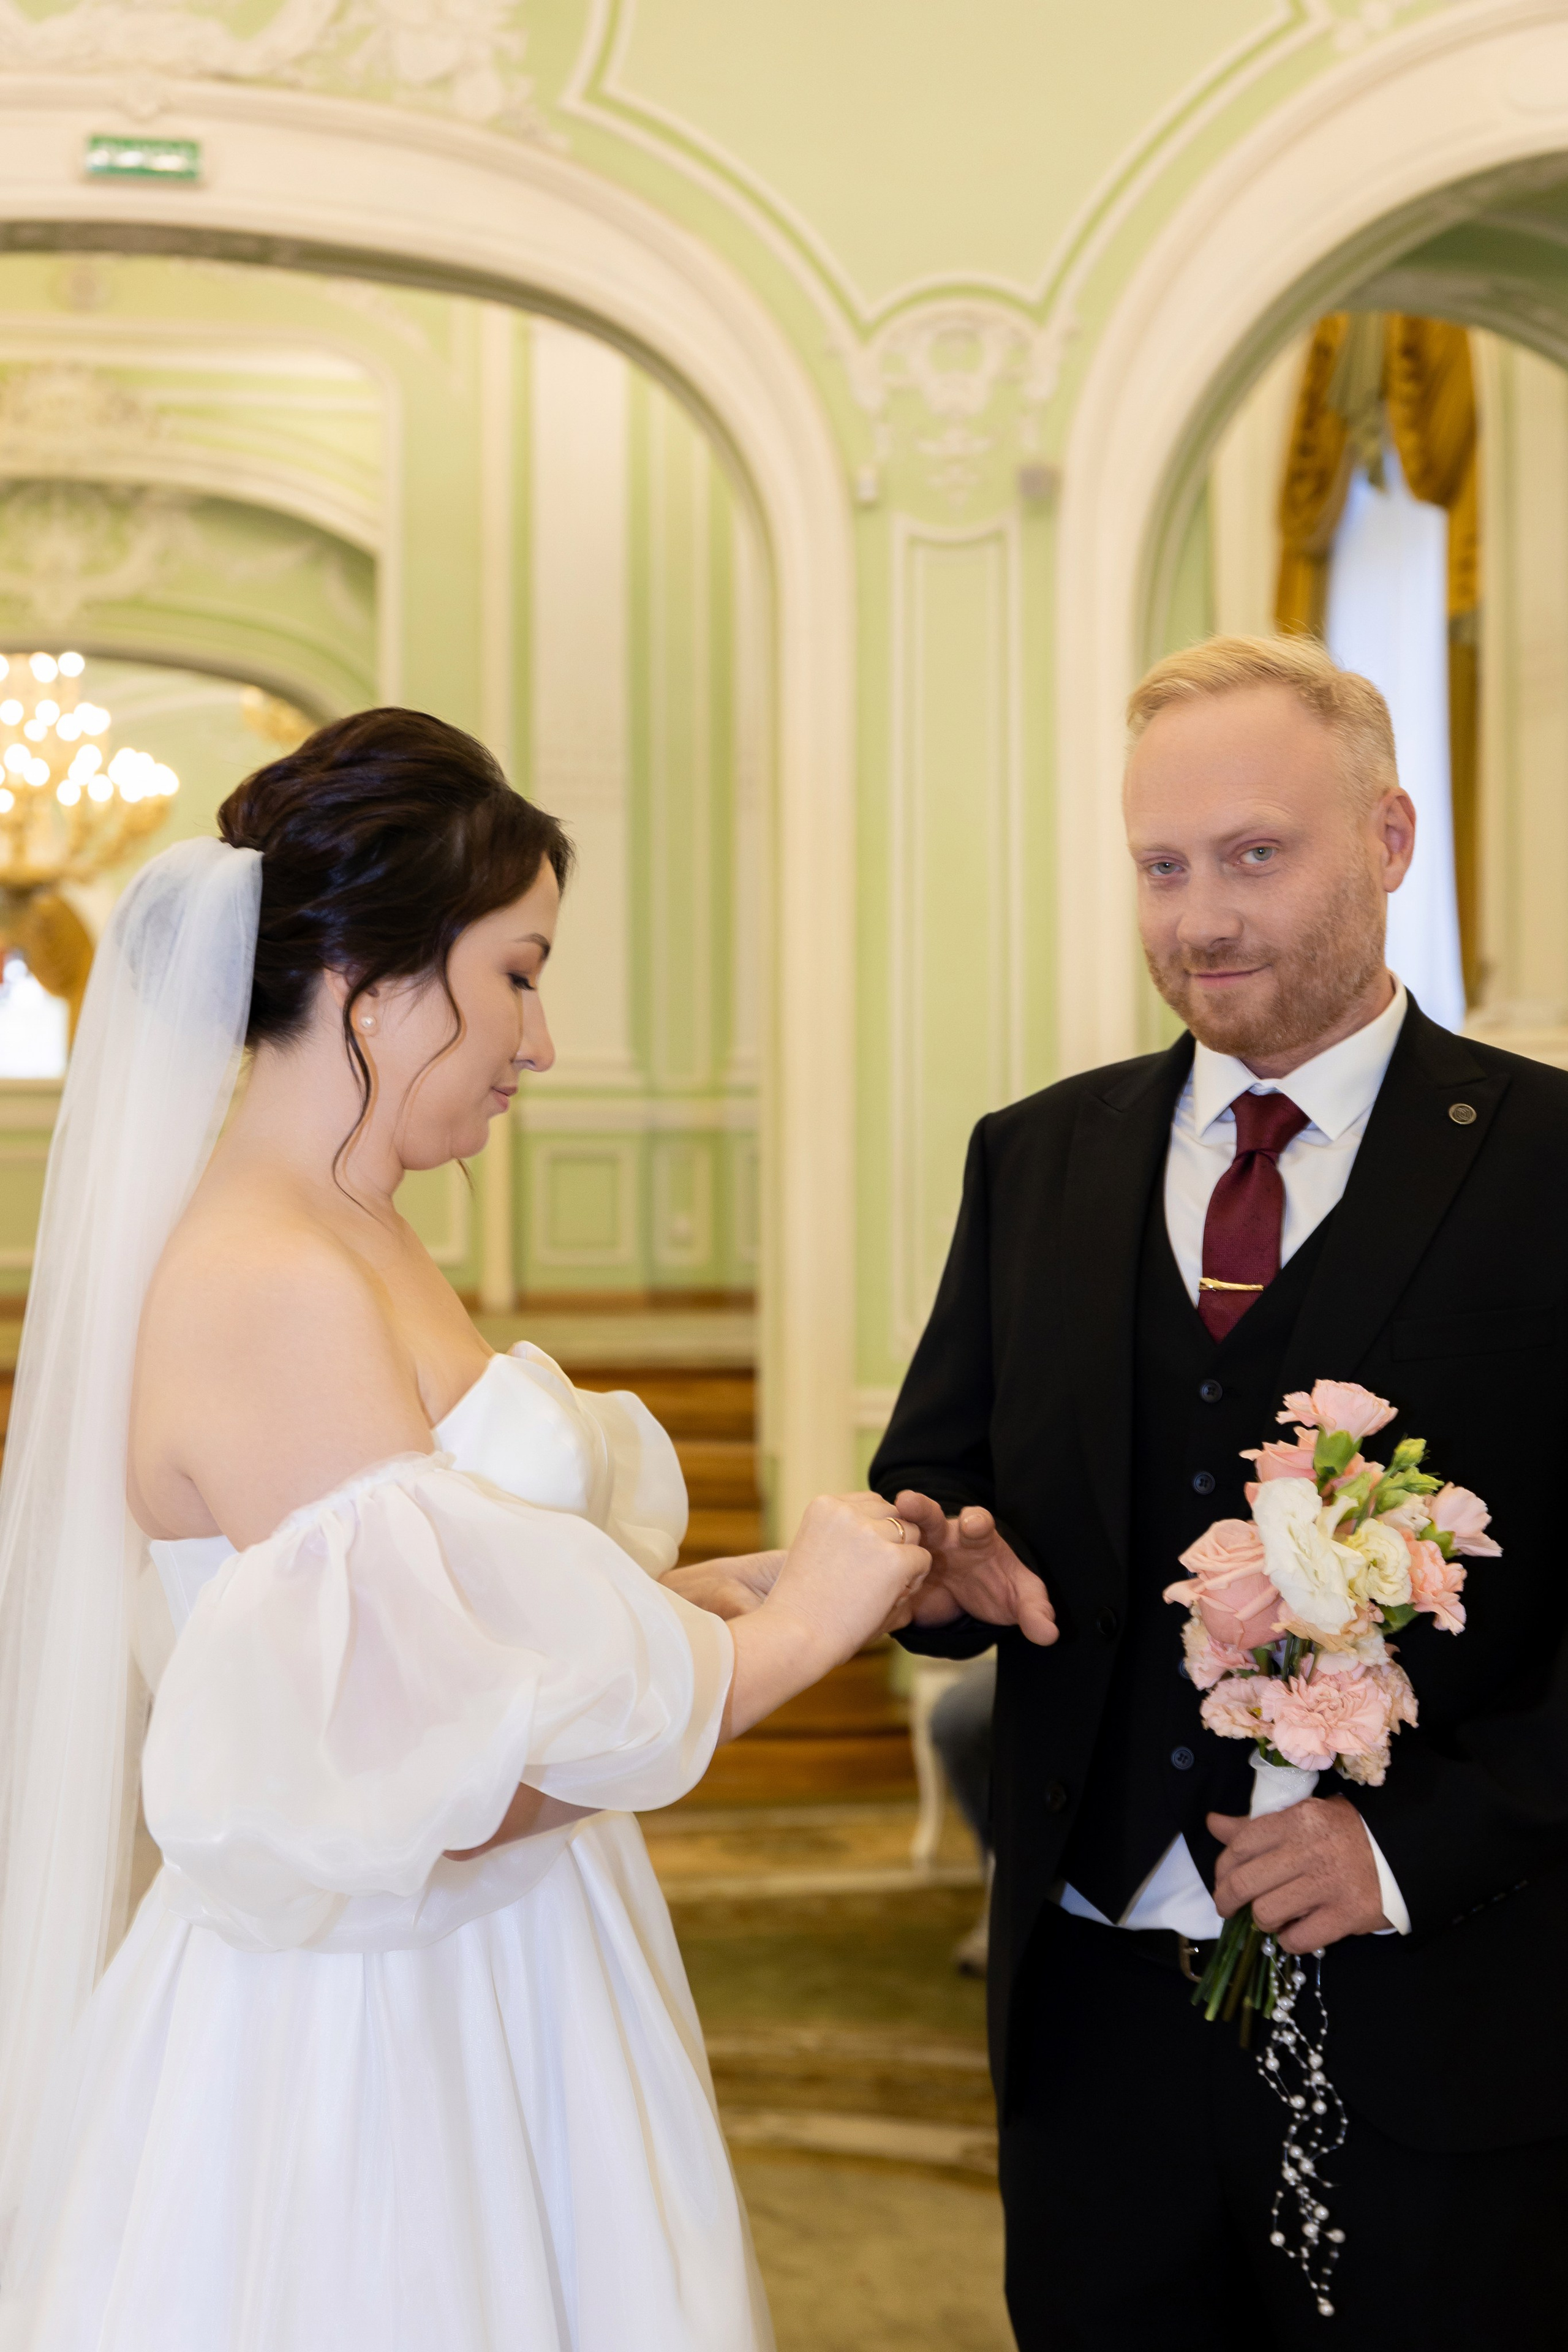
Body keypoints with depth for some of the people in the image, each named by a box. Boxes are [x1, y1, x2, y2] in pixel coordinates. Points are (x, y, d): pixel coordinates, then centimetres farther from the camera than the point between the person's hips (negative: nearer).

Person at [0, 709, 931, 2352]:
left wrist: (713, 1591, 1)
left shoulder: (351, 1250, 6)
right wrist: (788, 1630, -14)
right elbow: (446, 1771, -25)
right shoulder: (269, 1295, -23)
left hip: (492, 1994, 9)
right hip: (364, 2042, -9)